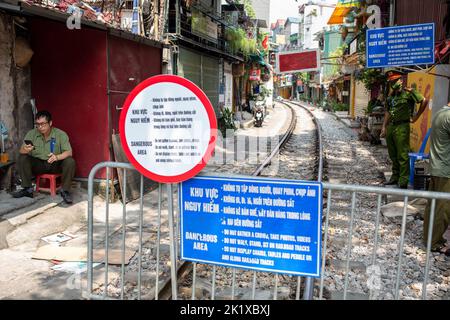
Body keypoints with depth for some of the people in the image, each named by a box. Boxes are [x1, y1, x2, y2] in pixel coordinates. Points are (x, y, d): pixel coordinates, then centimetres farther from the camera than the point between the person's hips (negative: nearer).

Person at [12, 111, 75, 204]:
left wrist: (57, 157, -40)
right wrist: (25, 150, -36)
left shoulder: (61, 134, -12)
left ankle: (65, 191, -16)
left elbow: (69, 152, -18)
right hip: (38, 164, 2)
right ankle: (27, 189, -12)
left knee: (70, 161, -29)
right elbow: (21, 151, -9)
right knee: (22, 158, -21)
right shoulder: (31, 134, -5)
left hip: (56, 165, -2)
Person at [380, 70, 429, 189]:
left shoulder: (408, 92, -7)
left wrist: (416, 117, -5)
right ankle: (395, 177, 27)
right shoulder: (390, 95, 15)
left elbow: (424, 101, -8)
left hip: (402, 127, -8)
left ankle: (403, 182, 0)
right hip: (390, 126, 8)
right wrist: (384, 127, 12)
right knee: (393, 155, 15)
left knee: (402, 155, -5)